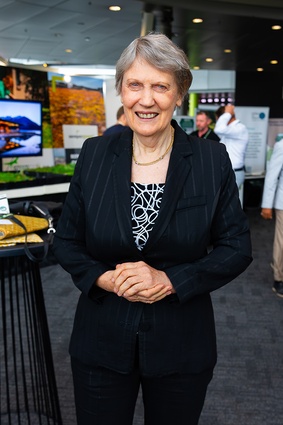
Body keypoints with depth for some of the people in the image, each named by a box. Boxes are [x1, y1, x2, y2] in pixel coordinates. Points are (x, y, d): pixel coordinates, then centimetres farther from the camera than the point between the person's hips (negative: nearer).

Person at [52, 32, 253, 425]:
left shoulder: (213, 160, -9)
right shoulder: (94, 155, -4)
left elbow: (237, 248, -5)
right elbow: (66, 241, 2)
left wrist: (169, 281, -18)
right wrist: (106, 279, -16)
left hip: (182, 346, 0)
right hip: (101, 343, 1)